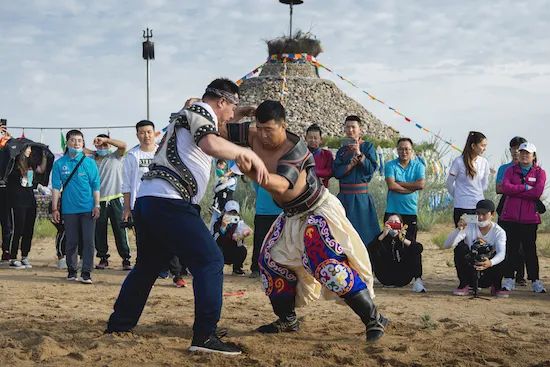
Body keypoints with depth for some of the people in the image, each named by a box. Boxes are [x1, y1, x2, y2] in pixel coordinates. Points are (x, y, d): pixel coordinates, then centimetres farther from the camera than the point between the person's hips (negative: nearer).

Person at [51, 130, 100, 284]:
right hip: (69, 209, 1)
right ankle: (71, 270, 19)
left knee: (88, 241, -5)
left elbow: (95, 186, 4)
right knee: (71, 242, 7)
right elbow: (56, 187, 5)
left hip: (88, 209, -1)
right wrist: (54, 209, 1)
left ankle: (86, 273, -3)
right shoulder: (59, 164, 5)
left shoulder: (89, 162, 3)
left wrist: (96, 205, -2)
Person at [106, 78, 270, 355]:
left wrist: (243, 112, 32)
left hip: (146, 199, 10)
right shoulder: (201, 111, -1)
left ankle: (118, 326, 30)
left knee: (147, 265, 23)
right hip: (169, 201, -10)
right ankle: (205, 336, -15)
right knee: (210, 260, -9)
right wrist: (250, 154, -13)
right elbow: (211, 144, -21)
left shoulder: (187, 114, 27)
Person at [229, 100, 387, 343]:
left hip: (318, 211, -8)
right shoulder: (253, 137, -12)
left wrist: (251, 174, -63)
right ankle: (287, 320, 26)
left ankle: (373, 319, -14)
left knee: (328, 263, -21)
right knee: (271, 261, 10)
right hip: (291, 216, 8)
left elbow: (281, 185, -46)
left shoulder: (295, 147, -31)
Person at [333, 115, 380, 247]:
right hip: (344, 196, 3)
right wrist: (351, 164, -13)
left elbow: (372, 168, -8)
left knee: (363, 229, -3)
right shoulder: (342, 150, 13)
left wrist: (359, 154, -17)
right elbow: (336, 172, 1)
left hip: (362, 196, -3)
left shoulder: (368, 146, 3)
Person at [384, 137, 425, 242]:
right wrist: (412, 187, -10)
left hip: (411, 211, 1)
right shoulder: (390, 165, 2)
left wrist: (399, 183, -8)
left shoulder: (418, 166, 6)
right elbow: (391, 185, -12)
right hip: (392, 210, -1)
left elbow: (421, 184, -10)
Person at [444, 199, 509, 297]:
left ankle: (496, 286, -1)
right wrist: (459, 229, -37)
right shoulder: (469, 227, -10)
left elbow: (501, 253, -30)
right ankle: (464, 285, -10)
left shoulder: (499, 232, -10)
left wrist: (490, 263, -52)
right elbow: (447, 245, -20)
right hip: (470, 271, 1)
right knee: (460, 246, -23)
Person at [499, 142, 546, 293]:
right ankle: (509, 279, 7)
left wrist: (514, 191, -9)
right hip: (510, 216, 1)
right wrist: (525, 187, -12)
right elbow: (504, 187, -7)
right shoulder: (511, 170, 10)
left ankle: (535, 281, 7)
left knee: (530, 249, 3)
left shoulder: (540, 172, 5)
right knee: (511, 248, 2)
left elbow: (537, 192, -12)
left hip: (530, 217, -1)